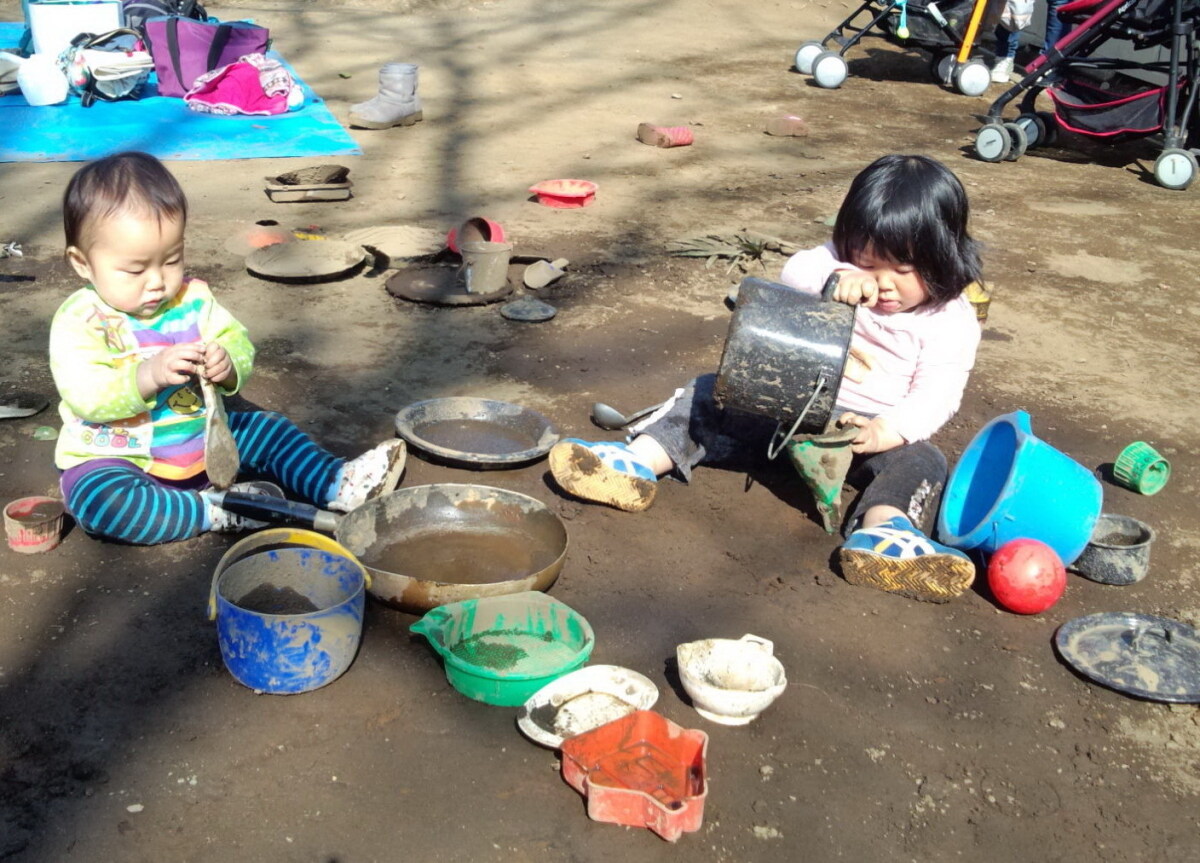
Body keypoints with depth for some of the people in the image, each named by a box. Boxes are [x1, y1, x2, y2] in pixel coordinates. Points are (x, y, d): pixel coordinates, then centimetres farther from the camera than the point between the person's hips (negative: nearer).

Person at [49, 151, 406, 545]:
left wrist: (228, 363, -27)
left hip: (200, 441, 5)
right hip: (117, 459, -5)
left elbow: (239, 345, -1)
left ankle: (338, 484, 3)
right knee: (97, 498, -35)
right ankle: (213, 512, -29)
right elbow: (85, 397, -26)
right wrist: (149, 375, -41)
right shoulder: (79, 320, -15)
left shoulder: (193, 299, 0)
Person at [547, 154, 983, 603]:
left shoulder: (951, 321, -8)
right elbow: (796, 271, -17)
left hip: (873, 429, -2)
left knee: (922, 461, -31)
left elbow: (936, 394, -17)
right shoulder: (843, 262, 1)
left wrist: (890, 430, -36)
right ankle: (637, 461, -30)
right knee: (712, 395, -13)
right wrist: (837, 275, -39)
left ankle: (883, 529, -60)